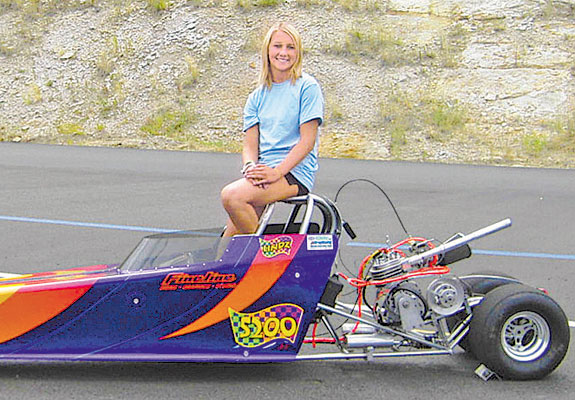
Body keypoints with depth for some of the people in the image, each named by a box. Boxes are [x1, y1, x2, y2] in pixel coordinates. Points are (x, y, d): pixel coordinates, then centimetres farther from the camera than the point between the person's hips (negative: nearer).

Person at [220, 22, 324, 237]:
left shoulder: (307, 87, 0)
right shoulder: (257, 96, 17)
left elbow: (308, 140, -8)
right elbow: (250, 145, 10)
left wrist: (277, 172, -19)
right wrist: (250, 167, -13)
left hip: (295, 171, -5)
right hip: (264, 169, 5)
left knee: (232, 196, -28)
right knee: (232, 234, -15)